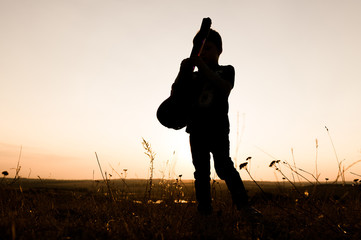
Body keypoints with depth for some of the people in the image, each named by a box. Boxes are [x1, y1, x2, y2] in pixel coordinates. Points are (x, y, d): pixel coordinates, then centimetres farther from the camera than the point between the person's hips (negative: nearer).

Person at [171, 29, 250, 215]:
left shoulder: (226, 71, 9)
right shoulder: (192, 77, 18)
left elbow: (224, 88, -13)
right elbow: (175, 94, 7)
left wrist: (203, 67, -16)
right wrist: (183, 72, -7)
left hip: (217, 128, -4)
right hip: (196, 130, 4)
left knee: (223, 166, -13)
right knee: (201, 171, 4)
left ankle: (243, 205, -4)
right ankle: (205, 210, 10)